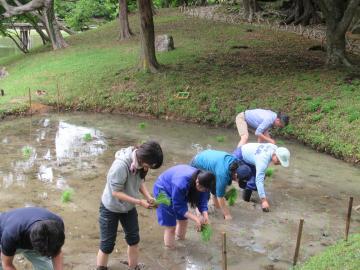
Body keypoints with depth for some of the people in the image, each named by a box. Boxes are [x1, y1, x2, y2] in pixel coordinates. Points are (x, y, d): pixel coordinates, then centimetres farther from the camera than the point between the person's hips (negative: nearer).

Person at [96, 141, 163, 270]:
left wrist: (148, 197, -16)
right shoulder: (121, 165, -37)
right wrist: (139, 202, -30)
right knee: (107, 244, 5)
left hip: (129, 207, 7)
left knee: (134, 238, 17)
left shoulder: (139, 162, -15)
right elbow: (116, 192, -30)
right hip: (111, 208, -7)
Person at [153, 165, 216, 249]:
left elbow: (202, 201, -14)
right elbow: (178, 206, -31)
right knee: (171, 226, -7)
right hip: (164, 190, -6)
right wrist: (196, 219, -36)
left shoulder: (202, 181, -24)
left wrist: (205, 215, -32)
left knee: (183, 220, 13)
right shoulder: (181, 184, -43)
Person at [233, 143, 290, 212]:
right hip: (239, 155, -8)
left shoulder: (275, 148, -19)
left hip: (247, 153, 8)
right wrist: (264, 200, -46)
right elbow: (259, 181, -44)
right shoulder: (263, 159, -42)